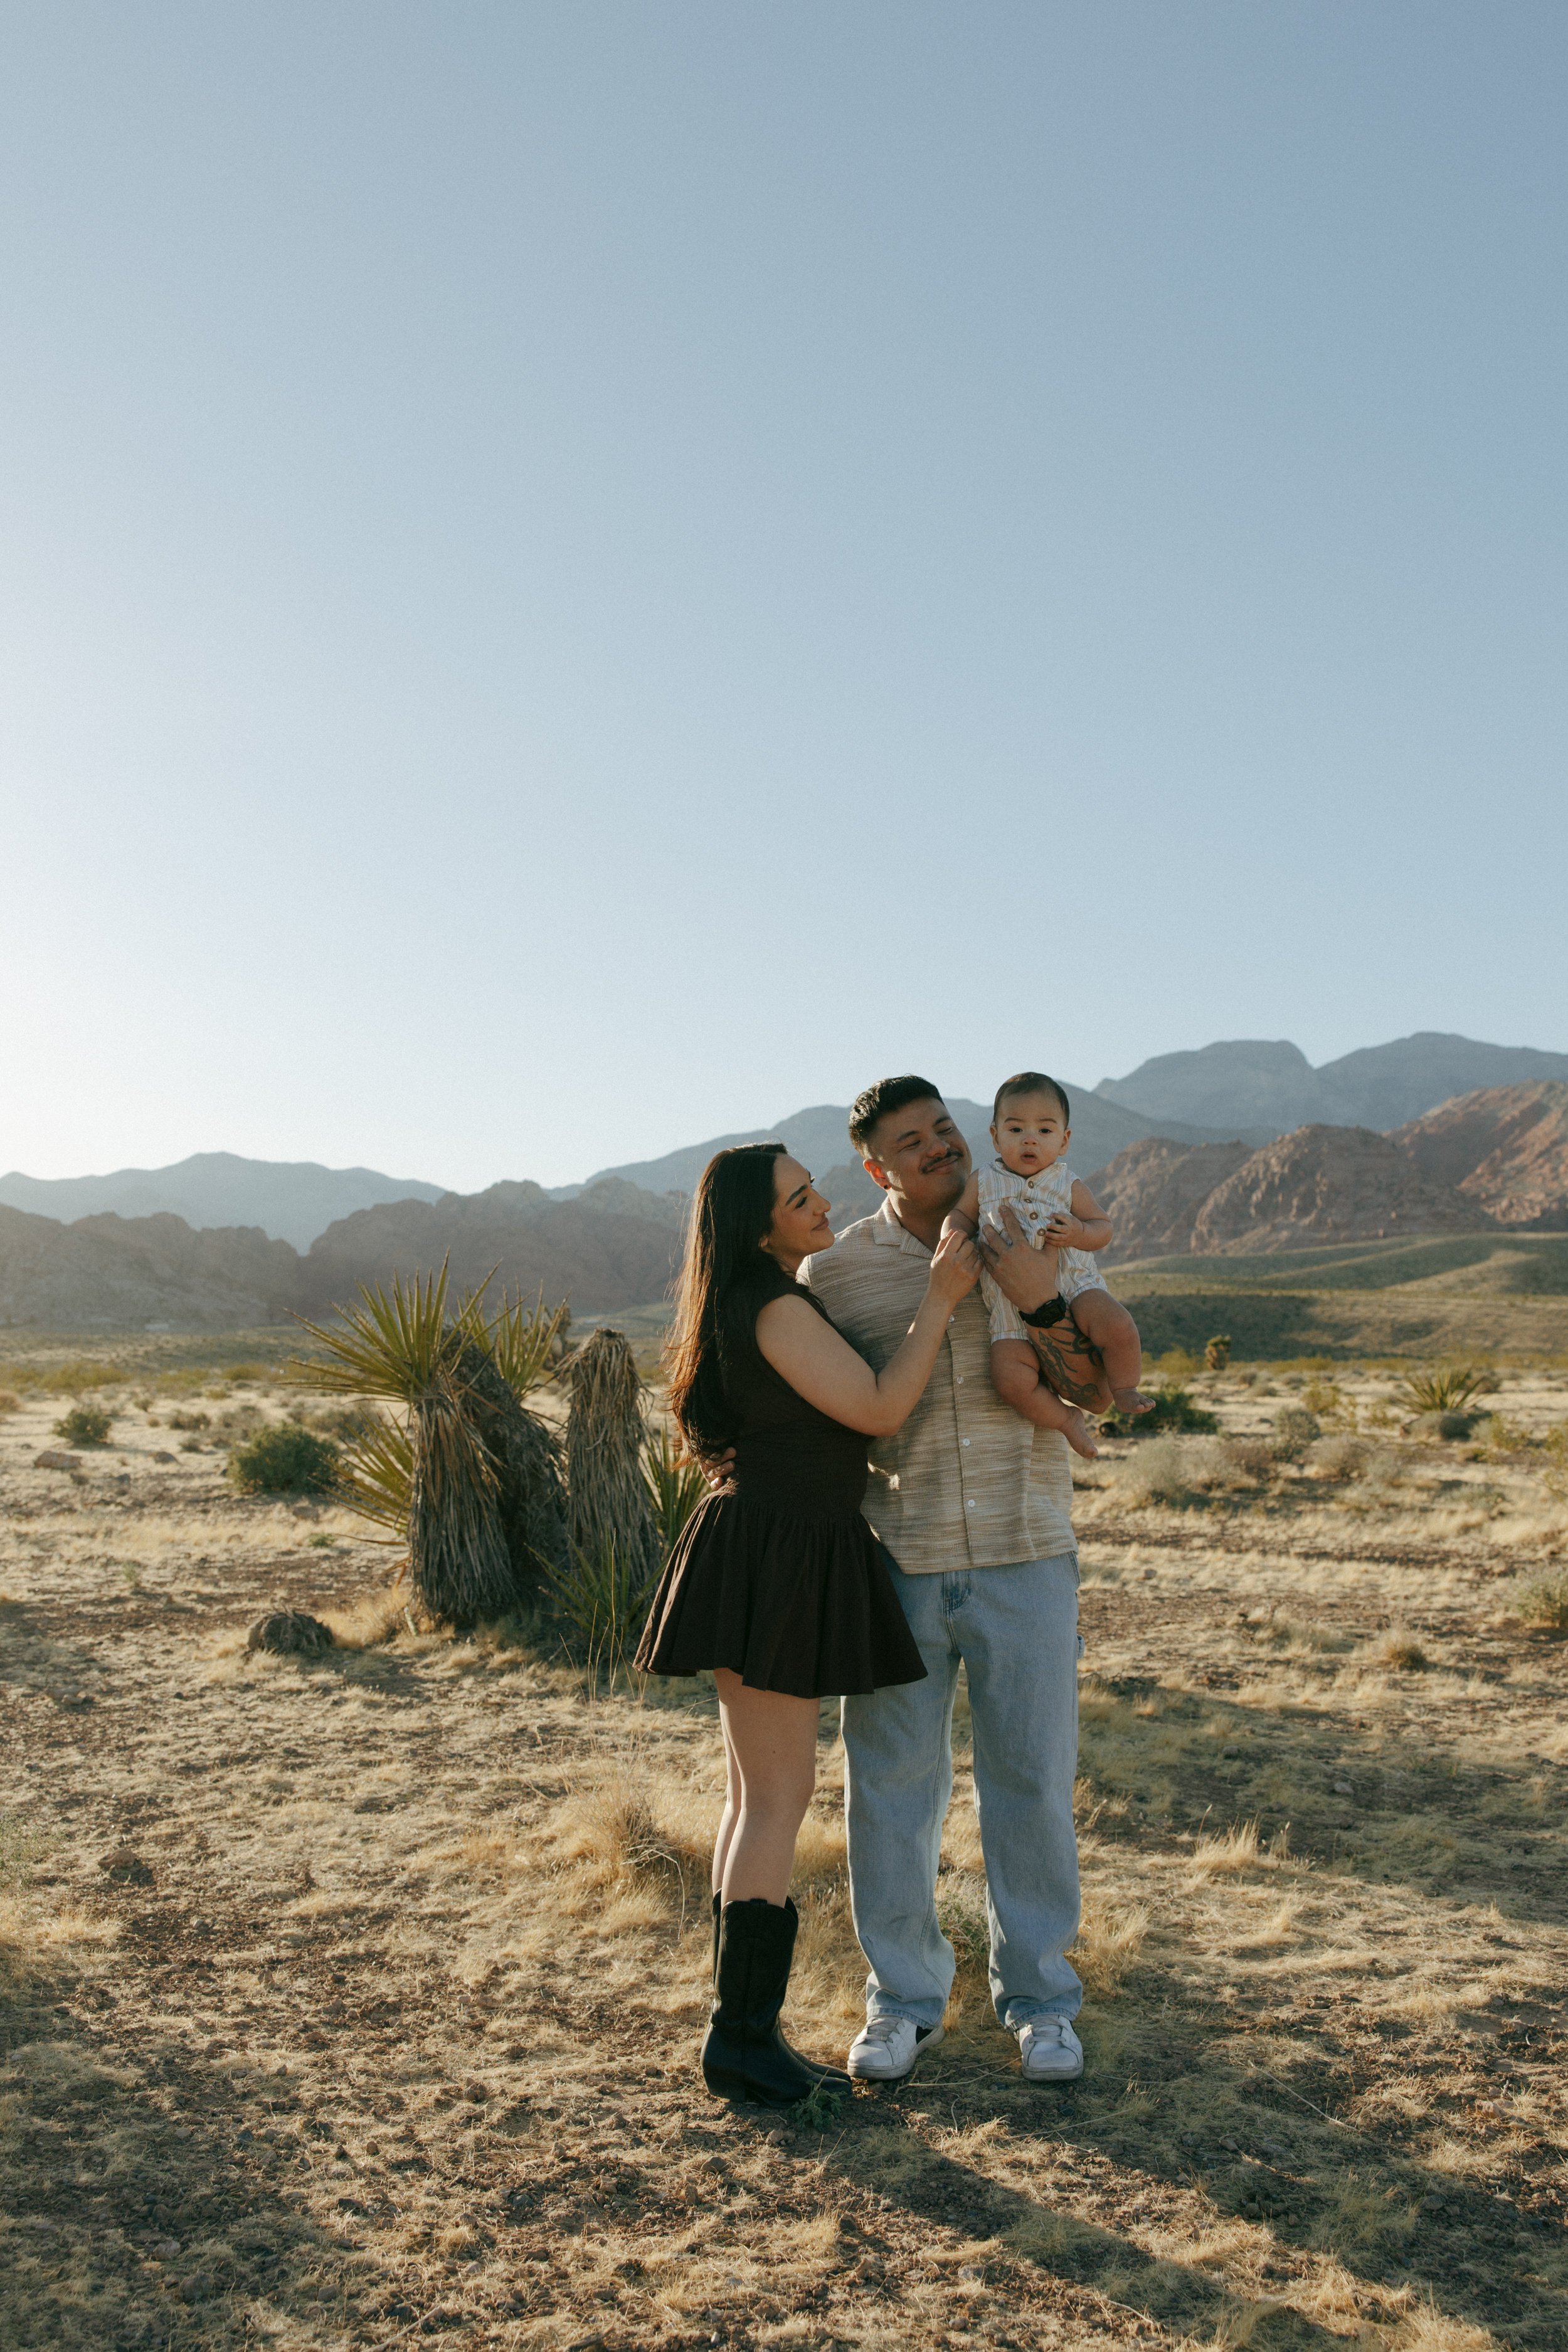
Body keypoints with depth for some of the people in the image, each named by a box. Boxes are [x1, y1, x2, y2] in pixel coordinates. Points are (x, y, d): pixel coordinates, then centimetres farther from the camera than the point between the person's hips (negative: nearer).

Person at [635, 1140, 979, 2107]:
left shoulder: (773, 1301, 16)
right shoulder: (777, 1309, -16)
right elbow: (881, 1409, -16)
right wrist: (940, 1299, -11)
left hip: (785, 1555, 10)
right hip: (773, 1560, -10)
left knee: (761, 1797, 12)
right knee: (780, 1799, -5)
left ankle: (744, 2029, 20)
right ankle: (743, 2036, 3)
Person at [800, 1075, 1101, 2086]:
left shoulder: (1034, 1243, 1)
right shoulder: (835, 1271, -2)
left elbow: (1100, 1390, -4)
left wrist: (1044, 1303, -20)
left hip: (1024, 1558, 0)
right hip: (896, 1561, 0)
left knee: (1032, 1781, 8)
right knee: (891, 1786, 7)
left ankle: (1039, 1998, 26)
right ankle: (904, 2000, 26)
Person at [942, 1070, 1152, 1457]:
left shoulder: (1070, 1186, 5)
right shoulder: (983, 1184, 8)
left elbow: (1103, 1227, 8)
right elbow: (960, 1215, 18)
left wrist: (1078, 1233, -15)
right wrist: (956, 1238, -6)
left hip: (1072, 1285, -1)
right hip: (1013, 1306, 1)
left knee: (1118, 1326, -29)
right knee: (1008, 1375, -23)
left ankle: (1123, 1388, 3)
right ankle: (1065, 1418, 5)